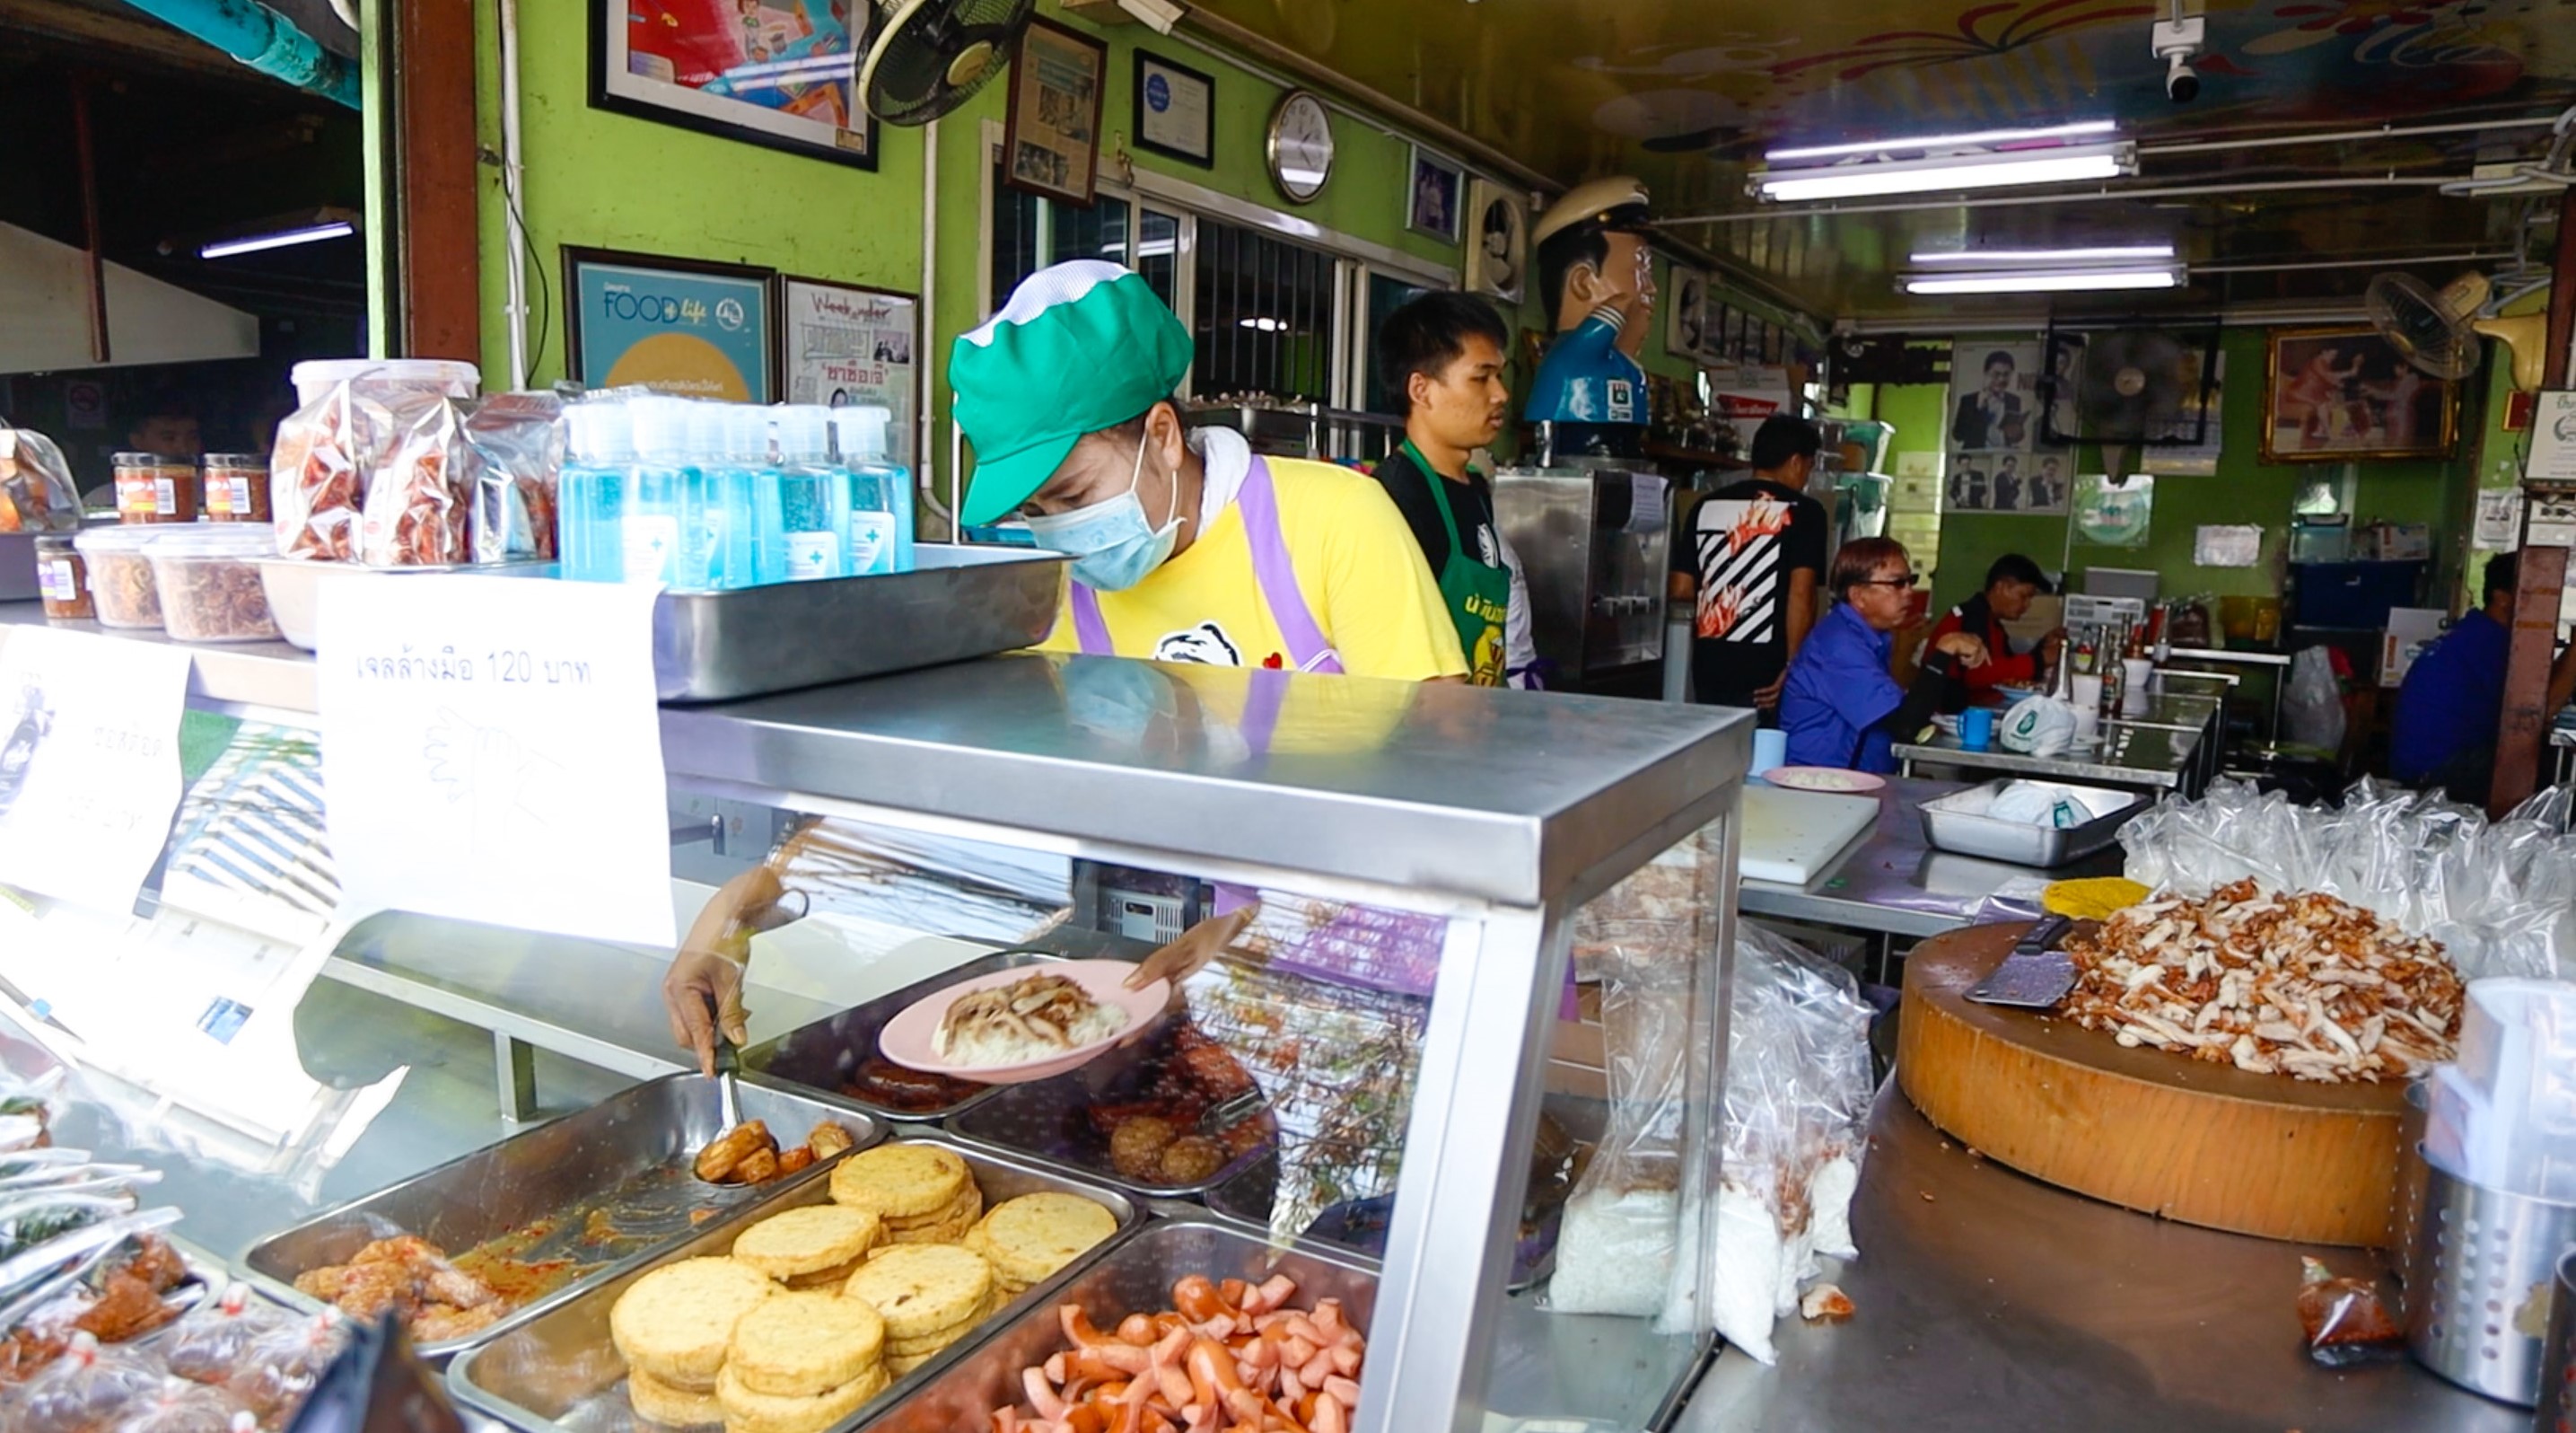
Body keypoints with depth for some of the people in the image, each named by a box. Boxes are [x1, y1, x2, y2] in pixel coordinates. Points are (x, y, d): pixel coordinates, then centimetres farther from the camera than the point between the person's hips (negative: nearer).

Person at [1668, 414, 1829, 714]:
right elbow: (1801, 594, -14)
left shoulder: (1707, 505, 9)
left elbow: (1681, 589, 10)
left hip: (1709, 666, 5)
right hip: (1764, 671, -5)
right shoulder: (1803, 511, -4)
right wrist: (1793, 667, -11)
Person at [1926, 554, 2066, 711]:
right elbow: (1977, 673, -27)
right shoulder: (1972, 617, -13)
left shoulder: (1992, 623, 15)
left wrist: (2043, 647, 9)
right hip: (1951, 709, -9)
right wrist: (2038, 660, -20)